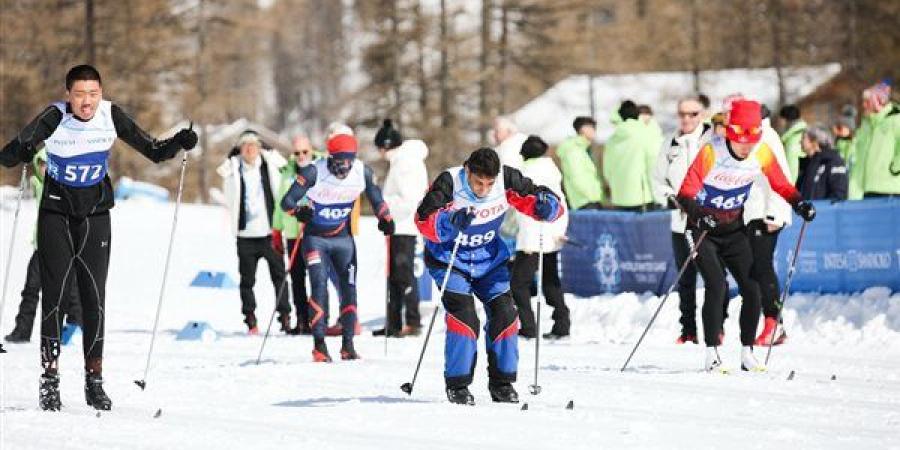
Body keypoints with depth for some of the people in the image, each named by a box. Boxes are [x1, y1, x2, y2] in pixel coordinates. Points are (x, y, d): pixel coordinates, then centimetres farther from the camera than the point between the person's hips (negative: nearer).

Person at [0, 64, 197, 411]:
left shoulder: (111, 116, -11)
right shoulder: (55, 118, -18)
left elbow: (153, 151, -3)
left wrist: (178, 144, -22)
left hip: (96, 216, 2)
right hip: (56, 213, -2)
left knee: (94, 298, 1)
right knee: (53, 296, -5)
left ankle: (94, 380, 8)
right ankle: (49, 379, 1)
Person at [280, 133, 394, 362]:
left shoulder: (363, 172, -11)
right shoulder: (314, 172, -22)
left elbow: (376, 199, 6)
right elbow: (287, 201, -21)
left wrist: (385, 218, -8)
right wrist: (298, 211, -41)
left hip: (343, 238, 3)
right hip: (315, 238, -3)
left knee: (349, 289, 0)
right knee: (319, 285, -17)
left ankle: (348, 344, 11)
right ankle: (319, 345, -17)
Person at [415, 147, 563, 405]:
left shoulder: (507, 179, -17)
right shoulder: (449, 183, -25)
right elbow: (423, 221, -34)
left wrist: (545, 206, -34)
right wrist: (451, 221, -52)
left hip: (489, 258, 4)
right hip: (449, 259, -4)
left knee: (504, 314, -5)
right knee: (464, 315, -18)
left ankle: (502, 383, 10)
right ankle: (457, 385, -6)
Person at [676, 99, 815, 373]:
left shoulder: (762, 153, -10)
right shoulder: (711, 152, -22)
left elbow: (780, 185, 2)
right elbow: (685, 193, -21)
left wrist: (798, 203, -16)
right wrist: (697, 215, -39)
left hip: (734, 230, 4)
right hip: (703, 229, -4)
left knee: (752, 288, -5)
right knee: (716, 285, -19)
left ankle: (747, 354, 6)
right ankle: (711, 354, -14)